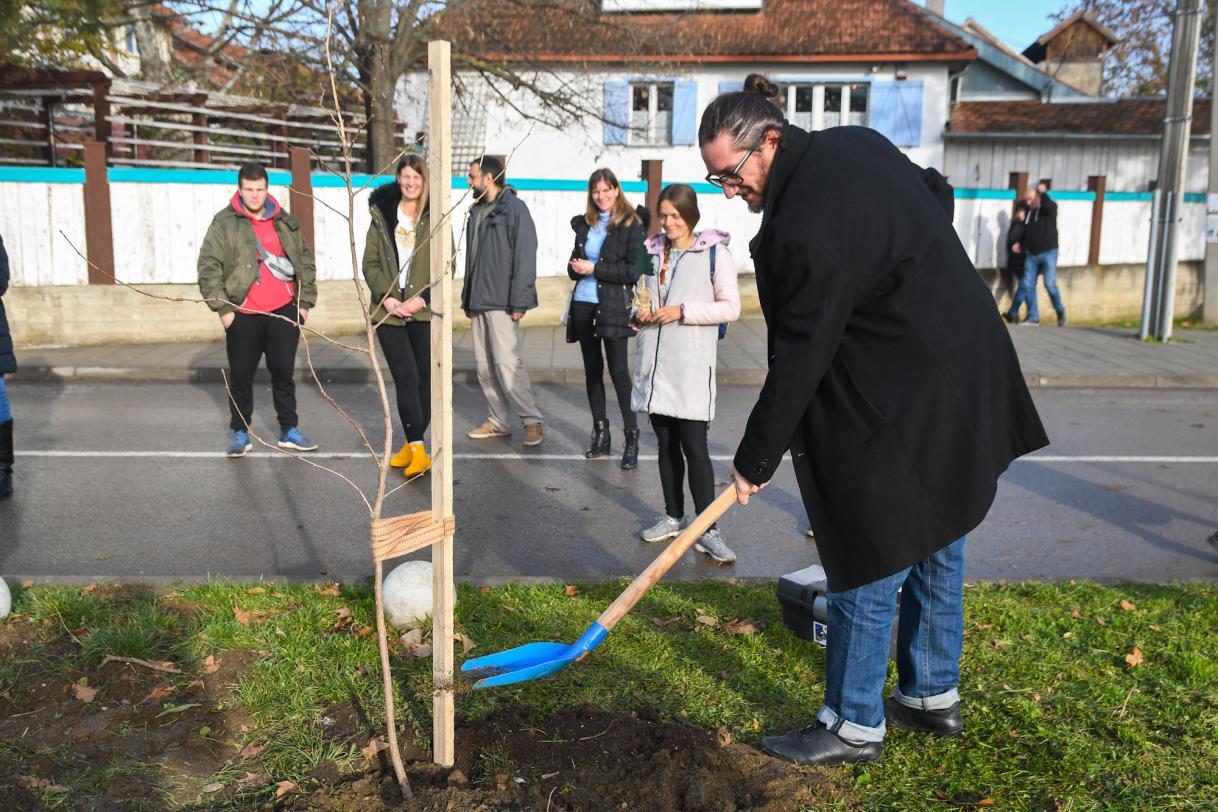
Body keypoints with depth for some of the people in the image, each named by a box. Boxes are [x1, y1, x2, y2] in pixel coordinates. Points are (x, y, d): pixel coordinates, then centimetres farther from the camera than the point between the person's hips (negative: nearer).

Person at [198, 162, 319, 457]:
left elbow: (305, 262, 15)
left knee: (284, 372, 9)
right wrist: (222, 308, -9)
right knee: (241, 376, 6)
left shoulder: (285, 222, 9)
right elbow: (209, 268, -3)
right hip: (243, 314, -2)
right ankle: (240, 433, 18)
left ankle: (289, 431, 19)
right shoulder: (224, 223, -1)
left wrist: (305, 302, 8)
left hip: (284, 311, 2)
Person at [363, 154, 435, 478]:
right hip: (389, 311, 1)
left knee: (425, 376, 2)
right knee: (406, 376, -8)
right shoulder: (382, 215, 9)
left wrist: (423, 298, -11)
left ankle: (412, 443, 15)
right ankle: (416, 447, -8)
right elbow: (370, 262, 7)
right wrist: (386, 297, -7)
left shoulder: (434, 217, 3)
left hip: (424, 310, 0)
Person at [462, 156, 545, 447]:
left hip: (502, 303, -8)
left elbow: (525, 257, -13)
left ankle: (532, 420, 0)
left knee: (507, 363, -11)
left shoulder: (515, 208, -7)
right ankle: (499, 420, 17)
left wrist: (519, 303, -18)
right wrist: (467, 299, 16)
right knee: (484, 366, 8)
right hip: (478, 303, 8)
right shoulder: (476, 212, 18)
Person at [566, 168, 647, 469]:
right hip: (583, 303, 6)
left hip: (613, 306, -6)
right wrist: (575, 267, -6)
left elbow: (633, 270, -11)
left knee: (618, 371, -9)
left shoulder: (631, 224, -4)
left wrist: (594, 269, -14)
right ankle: (600, 434, 20)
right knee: (592, 369, 10)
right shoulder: (584, 223, 13)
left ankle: (631, 438, -3)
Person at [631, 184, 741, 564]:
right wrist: (639, 314, -1)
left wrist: (682, 311, -14)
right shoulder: (651, 252, 12)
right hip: (655, 362, 5)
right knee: (666, 444, 13)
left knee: (694, 448, -7)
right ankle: (673, 517, 27)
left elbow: (731, 307, -6)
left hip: (692, 365, -5)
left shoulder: (715, 253, -4)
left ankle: (708, 530, 1)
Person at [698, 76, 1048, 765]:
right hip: (967, 384, 10)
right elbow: (937, 193, 21)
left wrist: (755, 460, -10)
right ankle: (934, 696, 37)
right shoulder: (855, 142, 3)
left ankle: (854, 726, 18)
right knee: (934, 551, 20)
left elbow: (798, 363, -21)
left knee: (868, 566, 2)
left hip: (899, 414, -10)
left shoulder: (805, 229, -26)